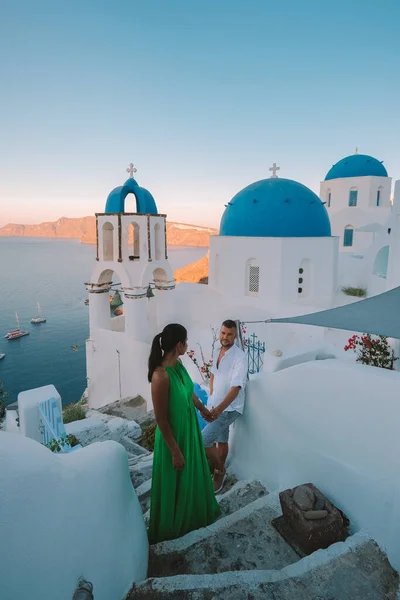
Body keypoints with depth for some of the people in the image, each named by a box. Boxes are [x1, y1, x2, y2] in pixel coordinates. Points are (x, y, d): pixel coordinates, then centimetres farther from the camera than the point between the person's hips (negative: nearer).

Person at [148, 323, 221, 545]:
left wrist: (203, 409, 27)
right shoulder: (161, 376, -33)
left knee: (193, 474, 29)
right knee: (174, 484, 16)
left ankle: (194, 513, 56)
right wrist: (175, 451, -18)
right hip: (173, 435, -8)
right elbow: (161, 420, -26)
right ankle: (170, 527, 43)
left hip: (190, 429, 8)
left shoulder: (179, 365, -6)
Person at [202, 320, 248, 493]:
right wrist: (211, 396, 7)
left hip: (229, 408, -7)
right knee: (221, 439, 21)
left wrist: (219, 409, -38)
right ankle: (219, 470, 40)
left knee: (203, 440, -12)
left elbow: (235, 388, -29)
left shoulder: (239, 357, -22)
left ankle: (219, 470, 13)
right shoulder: (217, 351, 2)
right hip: (215, 405, 7)